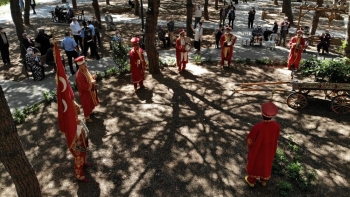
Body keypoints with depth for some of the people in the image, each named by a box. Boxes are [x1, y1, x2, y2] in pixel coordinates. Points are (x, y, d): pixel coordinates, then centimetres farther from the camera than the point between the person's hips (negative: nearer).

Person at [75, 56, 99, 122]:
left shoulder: (85, 69, -5)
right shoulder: (79, 75, -33)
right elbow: (83, 86, -33)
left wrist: (92, 77, -8)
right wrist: (91, 83, -27)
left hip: (90, 90, 9)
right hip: (85, 92, -9)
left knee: (91, 103, 28)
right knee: (86, 105, 12)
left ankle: (90, 112, 54)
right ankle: (87, 117, 32)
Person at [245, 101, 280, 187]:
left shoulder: (257, 127, -38)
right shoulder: (276, 125, -25)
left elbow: (250, 139, -21)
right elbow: (276, 138, -5)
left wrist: (249, 145, 2)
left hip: (257, 150, -4)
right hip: (269, 149, 4)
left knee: (254, 163, 23)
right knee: (266, 163, 29)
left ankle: (251, 180, 46)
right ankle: (263, 180, 53)